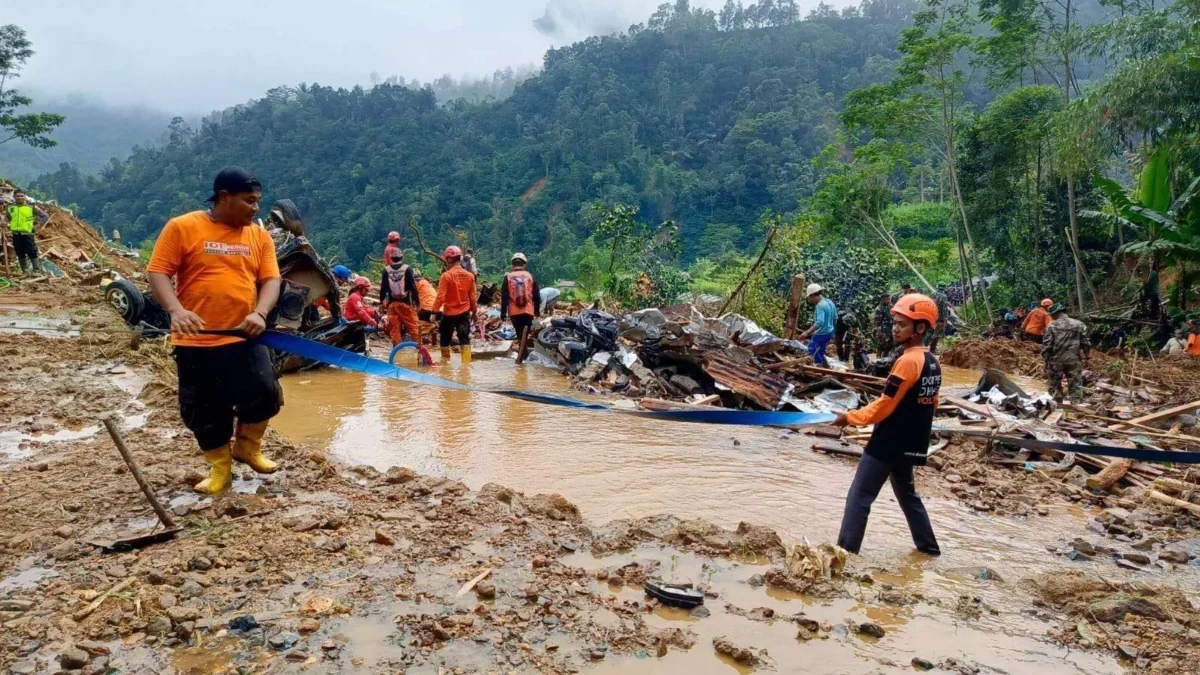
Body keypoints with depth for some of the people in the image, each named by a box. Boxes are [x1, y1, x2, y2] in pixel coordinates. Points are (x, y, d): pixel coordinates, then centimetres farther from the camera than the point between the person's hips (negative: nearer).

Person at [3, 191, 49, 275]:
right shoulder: (10, 207, 8)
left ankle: (37, 271, -2)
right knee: (20, 254, 10)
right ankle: (25, 271, 18)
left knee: (32, 253, -6)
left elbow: (45, 216, 2)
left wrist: (39, 224, -4)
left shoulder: (32, 207, -2)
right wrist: (8, 225, 13)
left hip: (27, 234, -4)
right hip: (16, 234, 4)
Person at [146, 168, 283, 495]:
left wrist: (260, 313, -18)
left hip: (245, 338, 2)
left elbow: (270, 279, 2)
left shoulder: (260, 236, 7)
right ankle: (220, 468, 27)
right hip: (196, 341, -2)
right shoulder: (182, 228, -3)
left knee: (264, 394, -7)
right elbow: (157, 273, -5)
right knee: (202, 410, 6)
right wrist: (176, 310, -23)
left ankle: (247, 446, 22)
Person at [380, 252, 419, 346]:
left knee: (394, 328, 6)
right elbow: (413, 287, -7)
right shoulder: (407, 269, -5)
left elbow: (383, 288, 3)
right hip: (406, 302, -2)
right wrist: (417, 301, -1)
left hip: (392, 303, 2)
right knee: (412, 326, 4)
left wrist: (381, 302, 12)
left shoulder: (386, 270, 1)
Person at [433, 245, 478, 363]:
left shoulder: (446, 275, -16)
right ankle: (466, 363, -1)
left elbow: (441, 296, -16)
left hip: (449, 313, -3)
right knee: (465, 340, 5)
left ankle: (445, 361, 29)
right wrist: (474, 311, 17)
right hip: (464, 313, 3)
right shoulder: (469, 275, -2)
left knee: (445, 340, 15)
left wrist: (435, 311, -7)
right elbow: (472, 296, 5)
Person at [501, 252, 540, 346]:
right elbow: (537, 296, 8)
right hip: (528, 311, 0)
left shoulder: (508, 277, 1)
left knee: (520, 334, 10)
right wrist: (537, 310, 19)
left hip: (514, 312, 0)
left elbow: (504, 297, 0)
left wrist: (503, 313, 6)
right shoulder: (530, 276, 5)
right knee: (526, 334, 7)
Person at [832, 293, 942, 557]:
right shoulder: (933, 363, 6)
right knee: (907, 494, 25)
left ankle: (845, 551, -2)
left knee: (859, 497, -3)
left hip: (888, 443, -9)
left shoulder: (907, 361, -21)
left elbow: (883, 407, -19)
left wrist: (850, 417, -9)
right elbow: (931, 404, 17)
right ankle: (929, 546, 34)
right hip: (911, 443, 9)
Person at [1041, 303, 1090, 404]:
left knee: (1055, 387, 10)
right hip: (1074, 360, 1)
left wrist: (1046, 360, 3)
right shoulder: (1079, 324, 5)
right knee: (1076, 386, 4)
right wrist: (1086, 358, 15)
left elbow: (1046, 345, -5)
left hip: (1056, 360, -1)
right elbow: (1085, 343, 7)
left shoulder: (1052, 326, -4)